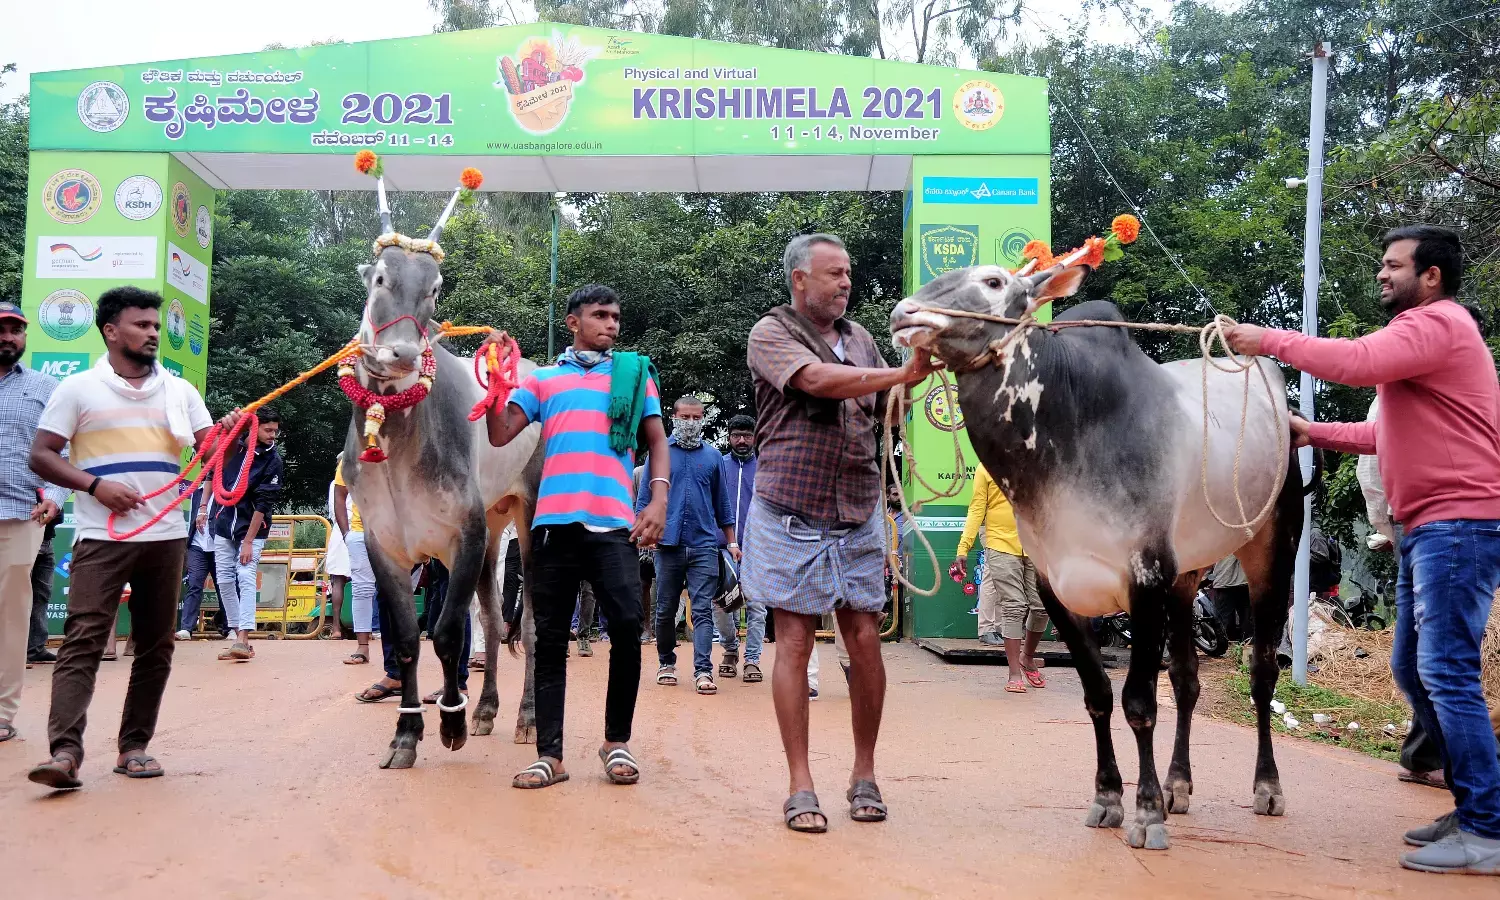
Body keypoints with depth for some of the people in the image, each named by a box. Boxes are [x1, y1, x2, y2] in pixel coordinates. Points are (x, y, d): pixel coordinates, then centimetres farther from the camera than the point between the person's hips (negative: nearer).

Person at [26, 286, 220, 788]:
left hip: (165, 536, 4)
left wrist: (225, 436, -17)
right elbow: (41, 456, -1)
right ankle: (65, 752, -17)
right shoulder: (78, 389, 2)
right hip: (102, 536, -4)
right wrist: (94, 485, -15)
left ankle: (134, 746, 14)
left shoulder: (180, 391, 11)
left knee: (156, 646, 5)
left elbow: (207, 452, 6)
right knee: (83, 641, -12)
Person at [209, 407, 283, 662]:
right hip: (222, 524, 4)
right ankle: (236, 633, 10)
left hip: (251, 527, -4)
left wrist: (248, 541, -19)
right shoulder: (231, 445, -1)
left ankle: (243, 639, -20)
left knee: (246, 579, -14)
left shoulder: (272, 460, -12)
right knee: (224, 580, 4)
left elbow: (263, 505, -16)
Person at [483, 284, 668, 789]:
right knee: (550, 638, 3)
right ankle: (550, 755, 8)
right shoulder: (541, 380, 17)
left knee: (627, 626, -11)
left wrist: (658, 500, -1)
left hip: (614, 524, -1)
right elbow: (499, 435, 7)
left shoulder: (634, 373, 17)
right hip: (554, 522, 1)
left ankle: (617, 742, 6)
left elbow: (657, 442, 13)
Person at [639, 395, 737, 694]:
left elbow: (722, 503, 15)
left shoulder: (713, 456, 10)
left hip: (704, 545, 0)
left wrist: (731, 542, 12)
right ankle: (666, 663, 24)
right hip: (668, 544, 0)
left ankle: (703, 670, -8)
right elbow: (645, 496, 6)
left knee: (703, 610, -6)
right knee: (666, 610, 9)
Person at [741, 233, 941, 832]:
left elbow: (883, 412, 22)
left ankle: (864, 776, 17)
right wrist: (903, 373, -24)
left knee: (865, 641, 3)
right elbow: (819, 381, -21)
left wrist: (912, 382, 3)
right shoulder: (771, 334, -3)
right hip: (791, 516, -4)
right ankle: (800, 787, 7)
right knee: (794, 643, -1)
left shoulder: (859, 338, 15)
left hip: (859, 517, 5)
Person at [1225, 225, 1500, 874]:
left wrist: (1269, 341, -19)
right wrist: (1316, 433, 17)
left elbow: (1357, 363, -27)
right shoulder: (1420, 332, 23)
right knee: (1412, 670, 13)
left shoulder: (1438, 322, -10)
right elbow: (1393, 432, 25)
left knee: (1446, 672, -11)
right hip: (1427, 529, 11)